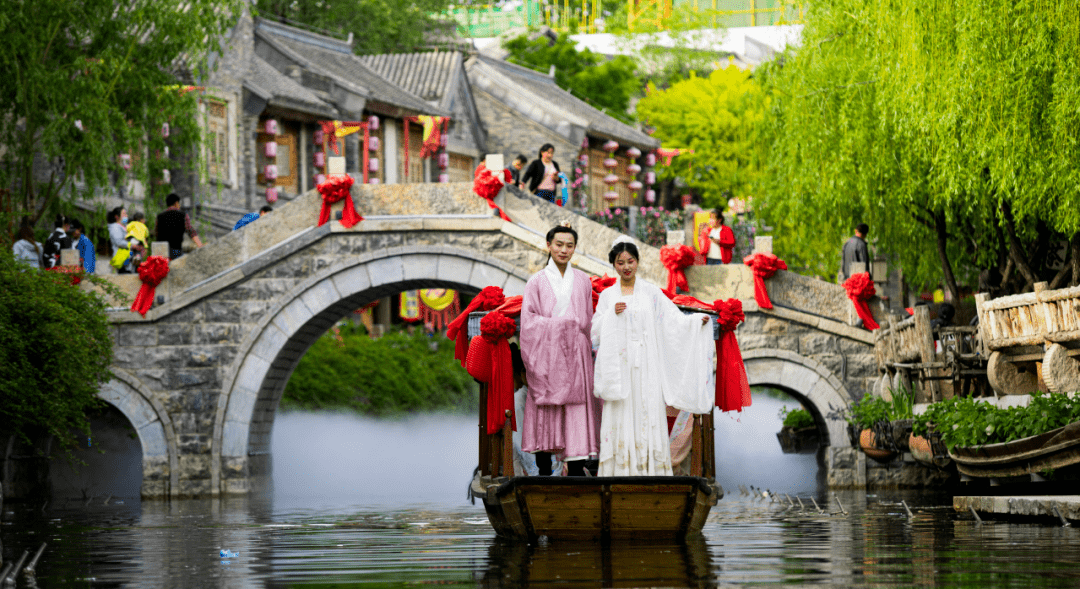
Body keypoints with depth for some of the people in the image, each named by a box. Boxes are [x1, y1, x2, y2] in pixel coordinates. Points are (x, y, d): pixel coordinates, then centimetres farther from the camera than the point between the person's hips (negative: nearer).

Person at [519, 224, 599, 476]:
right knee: (545, 408, -3)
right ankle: (544, 472, 3)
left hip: (574, 354, 2)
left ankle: (576, 470, -8)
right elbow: (529, 320, -2)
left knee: (577, 406, -6)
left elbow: (587, 320, 15)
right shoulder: (537, 282, 4)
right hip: (546, 353, -2)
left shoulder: (582, 281, 11)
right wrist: (558, 324, -9)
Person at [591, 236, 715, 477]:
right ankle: (621, 471, -2)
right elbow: (596, 331, 5)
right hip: (618, 366, 1)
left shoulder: (651, 292, 9)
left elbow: (674, 319, 2)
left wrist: (697, 320, -13)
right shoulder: (607, 296, 11)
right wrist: (612, 313, -9)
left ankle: (650, 471, -4)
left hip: (646, 366, -1)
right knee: (620, 417, -4)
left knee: (648, 415, -5)